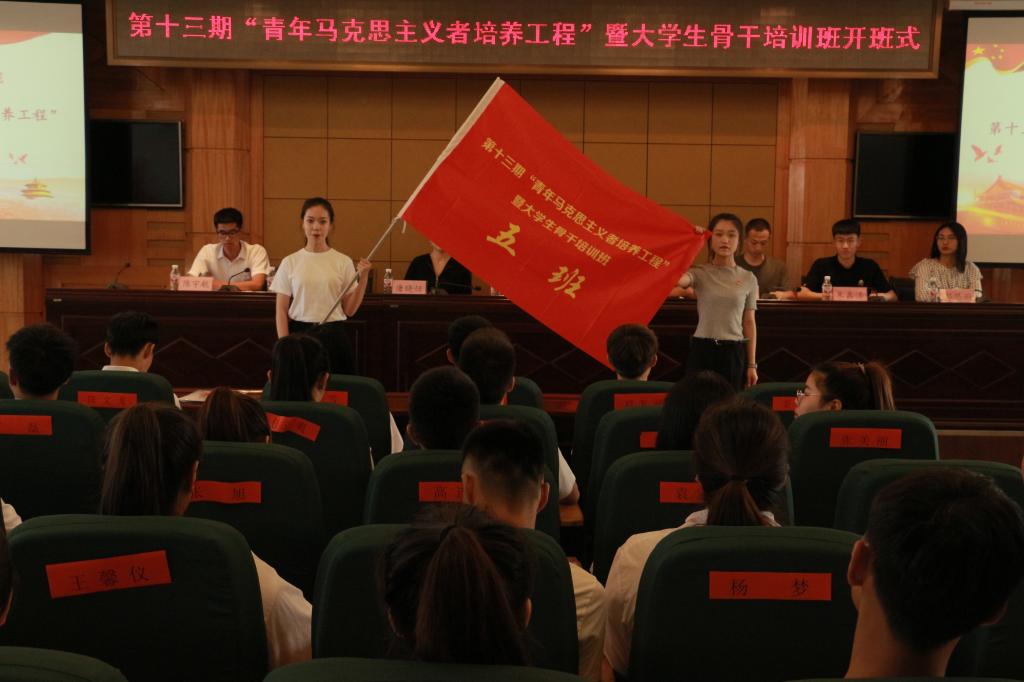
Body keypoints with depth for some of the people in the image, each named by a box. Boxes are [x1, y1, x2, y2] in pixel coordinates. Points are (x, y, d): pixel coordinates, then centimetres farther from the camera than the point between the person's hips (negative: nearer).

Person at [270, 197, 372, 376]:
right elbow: (281, 310, 2)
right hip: (300, 335, 0)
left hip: (334, 336, 0)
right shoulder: (290, 262, 2)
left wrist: (363, 278, -9)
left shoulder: (343, 262, 2)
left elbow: (349, 310, 0)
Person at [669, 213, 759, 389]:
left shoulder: (748, 278, 5)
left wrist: (752, 364, 7)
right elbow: (675, 280, -26)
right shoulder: (700, 273, -2)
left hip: (734, 352, 2)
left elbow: (749, 323, 8)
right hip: (702, 350, -2)